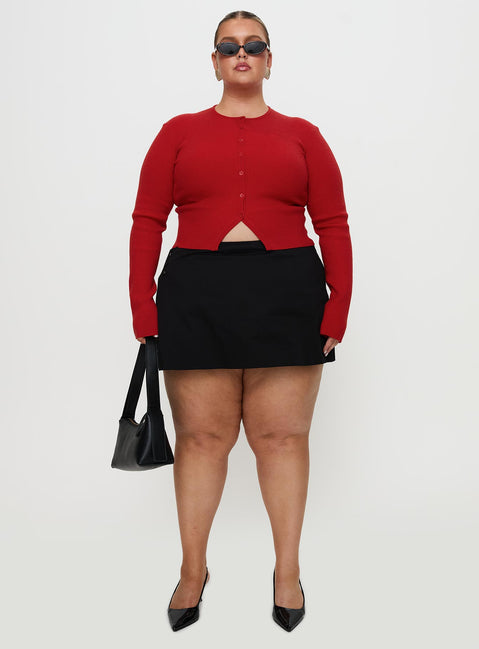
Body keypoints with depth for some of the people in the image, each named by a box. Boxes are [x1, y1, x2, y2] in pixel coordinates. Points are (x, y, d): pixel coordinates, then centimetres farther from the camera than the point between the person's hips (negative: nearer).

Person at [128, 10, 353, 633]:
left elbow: (333, 227, 5)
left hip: (286, 294, 0)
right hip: (196, 295, 0)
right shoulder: (179, 132, 10)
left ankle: (288, 570, 21)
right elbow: (147, 222, 4)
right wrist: (143, 308, -6)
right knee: (201, 436, 5)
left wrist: (337, 311, -5)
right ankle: (193, 570, 22)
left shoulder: (302, 135, 10)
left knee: (283, 435, 4)